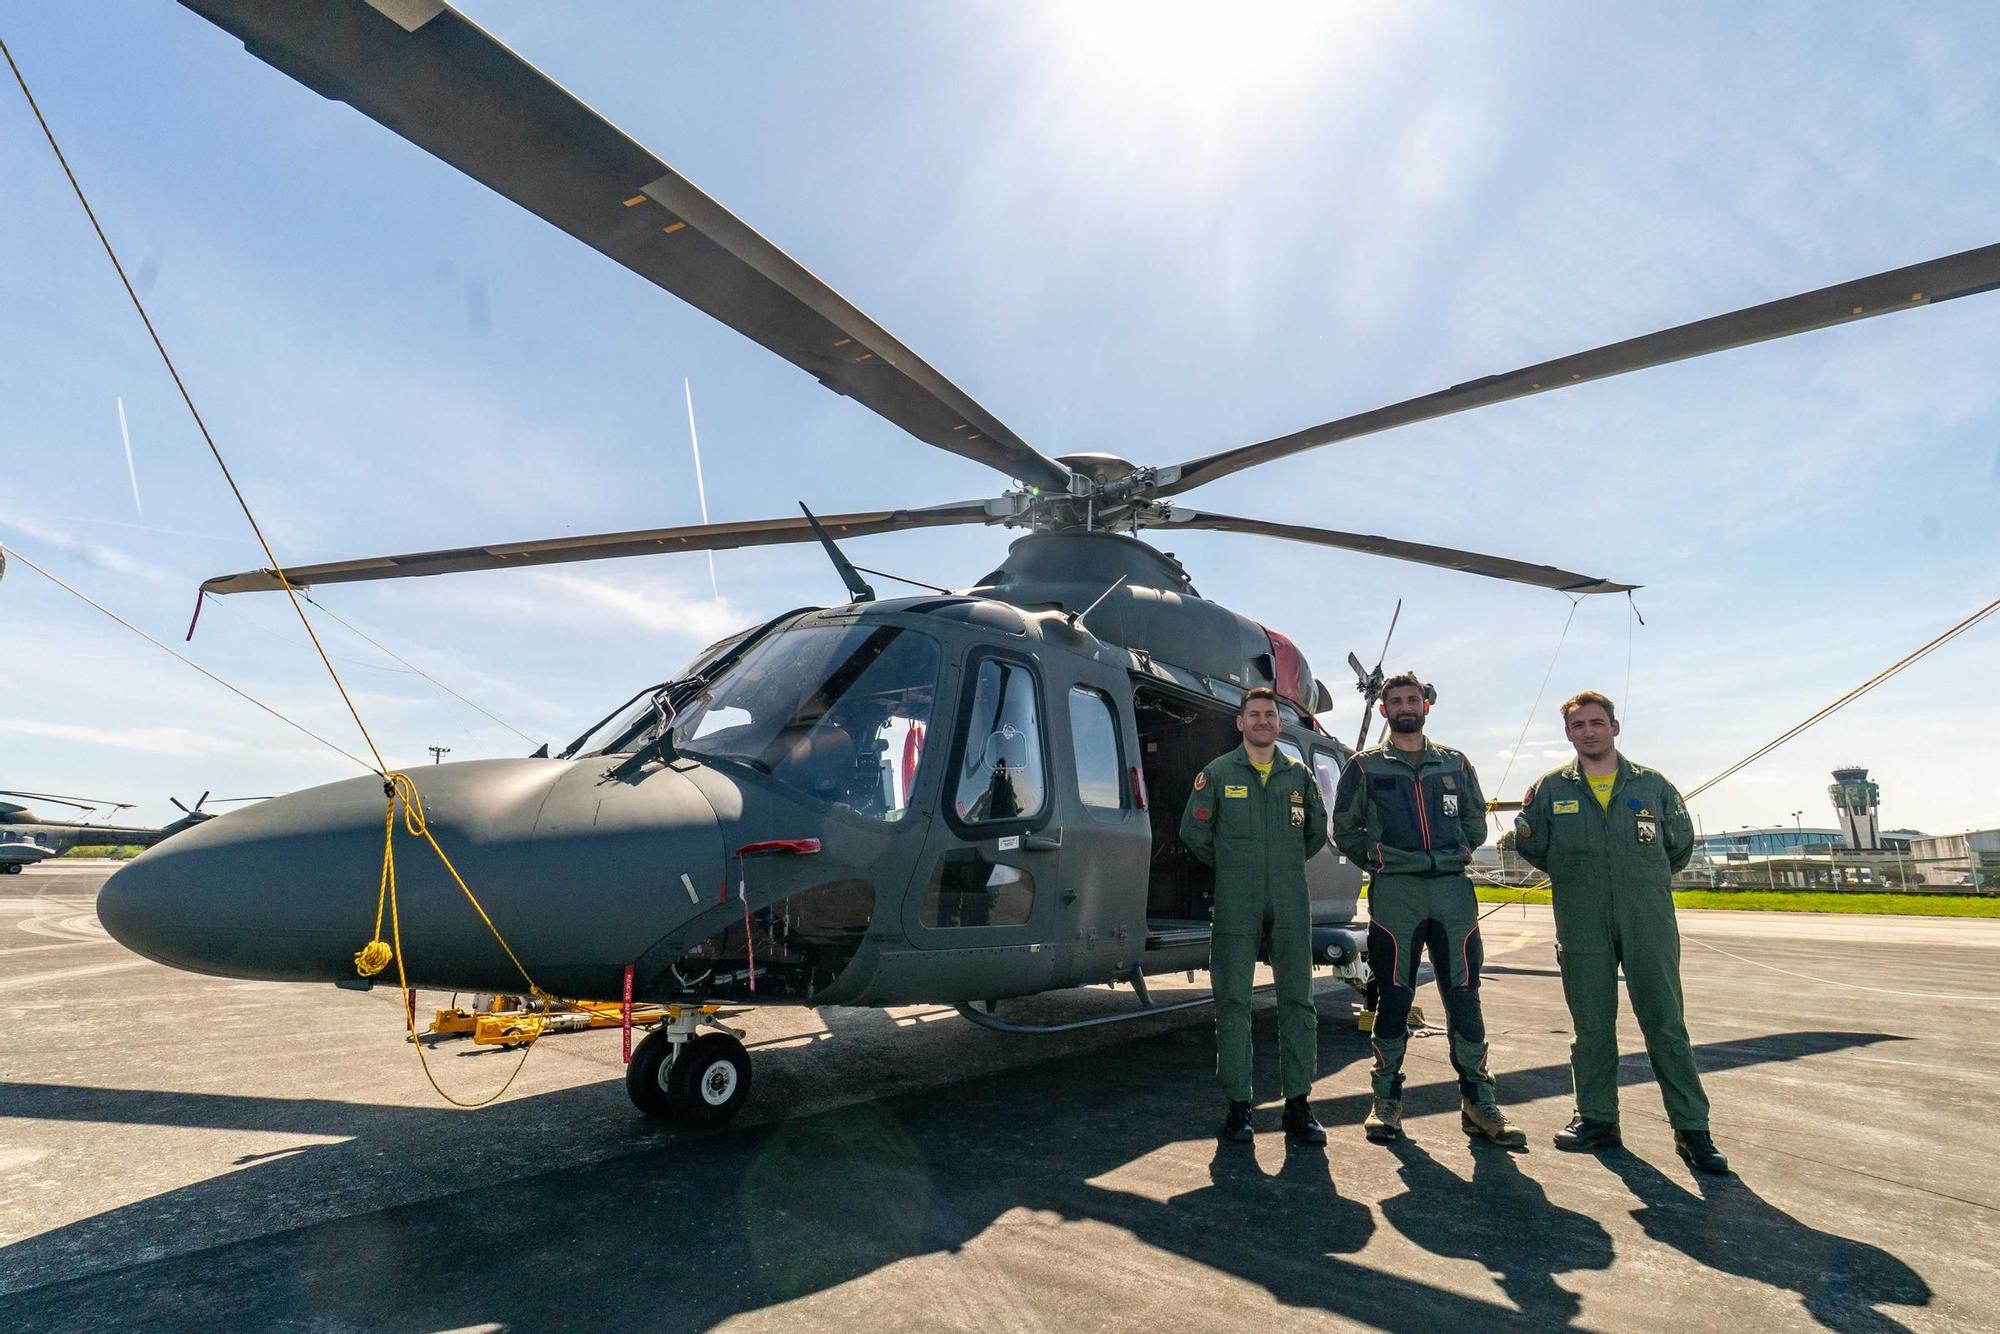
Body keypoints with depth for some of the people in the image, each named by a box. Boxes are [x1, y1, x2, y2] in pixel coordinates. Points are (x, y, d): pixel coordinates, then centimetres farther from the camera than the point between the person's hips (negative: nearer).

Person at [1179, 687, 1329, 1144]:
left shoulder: (1299, 775, 11)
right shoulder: (1217, 773, 4)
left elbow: (1317, 831, 22)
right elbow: (1193, 831, 9)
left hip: (1291, 901, 2)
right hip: (1235, 902, -2)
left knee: (1298, 1000, 3)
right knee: (1233, 1001, 0)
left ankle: (1298, 1105, 12)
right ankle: (1238, 1104, 8)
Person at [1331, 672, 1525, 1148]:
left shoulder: (1455, 764, 14)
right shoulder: (1365, 766, 6)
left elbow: (1476, 820, 21)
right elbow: (1345, 830, 9)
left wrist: (1459, 853, 8)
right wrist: (1379, 860, 1)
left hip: (1453, 889, 2)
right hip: (1394, 893, -2)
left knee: (1464, 994, 4)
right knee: (1393, 997, 1)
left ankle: (1478, 1100, 15)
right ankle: (1386, 1100, 11)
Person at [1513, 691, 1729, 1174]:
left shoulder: (1653, 786, 6)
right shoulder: (1549, 790, 5)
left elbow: (1681, 845, 18)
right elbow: (1529, 845, 15)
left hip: (1649, 921, 0)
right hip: (1581, 926, 1)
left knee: (1667, 1024, 0)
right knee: (1591, 1026, 7)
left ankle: (1692, 1129, 9)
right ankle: (1597, 1119, 18)